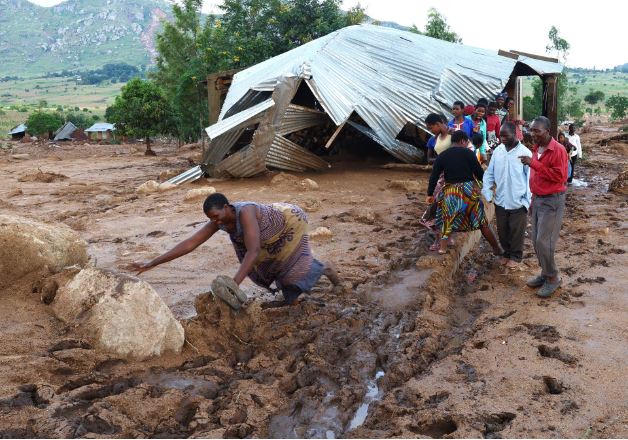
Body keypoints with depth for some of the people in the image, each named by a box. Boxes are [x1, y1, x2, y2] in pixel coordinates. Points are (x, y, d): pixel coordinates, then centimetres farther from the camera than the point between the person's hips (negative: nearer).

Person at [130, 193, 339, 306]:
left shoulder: (244, 212, -43)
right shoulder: (217, 221, -22)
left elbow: (253, 252, -50)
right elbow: (189, 244, -22)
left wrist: (234, 284, -58)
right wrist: (151, 263, -26)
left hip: (290, 220, -7)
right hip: (273, 236, 7)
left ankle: (324, 268, 34)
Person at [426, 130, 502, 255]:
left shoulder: (442, 156, 2)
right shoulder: (468, 153, -4)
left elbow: (434, 176, 2)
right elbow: (479, 173, -4)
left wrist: (430, 194, 9)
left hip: (451, 193, 1)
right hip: (469, 190, -1)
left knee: (447, 220, 16)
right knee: (482, 222, 8)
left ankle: (443, 248, 11)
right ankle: (496, 249, 18)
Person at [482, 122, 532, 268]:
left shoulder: (524, 153, -12)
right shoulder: (497, 151, 0)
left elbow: (530, 178, -9)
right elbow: (489, 174, 6)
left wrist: (527, 200, -12)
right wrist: (487, 193, -4)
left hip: (518, 202, -4)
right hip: (500, 201, 4)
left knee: (517, 231, 9)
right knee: (502, 230, 16)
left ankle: (516, 256, 27)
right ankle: (506, 252, 35)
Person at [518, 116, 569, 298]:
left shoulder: (558, 150, -16)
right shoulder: (536, 149, 9)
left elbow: (559, 177, -23)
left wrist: (534, 164, -26)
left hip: (552, 201, -8)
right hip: (538, 199, 8)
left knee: (544, 242, -8)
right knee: (536, 240, 10)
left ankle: (553, 278, 7)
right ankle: (545, 273, 24)